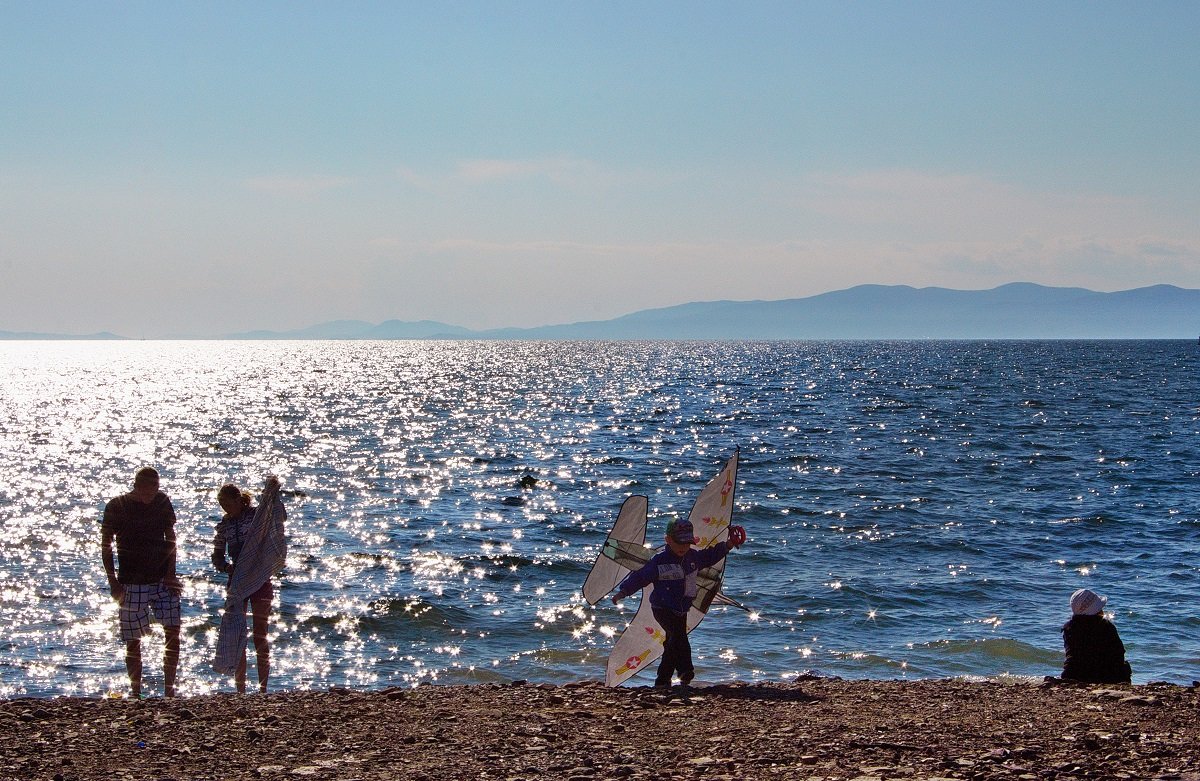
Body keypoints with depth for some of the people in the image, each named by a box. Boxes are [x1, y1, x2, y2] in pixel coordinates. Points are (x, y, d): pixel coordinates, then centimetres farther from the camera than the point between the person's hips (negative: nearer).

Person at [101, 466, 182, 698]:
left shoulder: (162, 502, 1)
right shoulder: (116, 507, -6)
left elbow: (170, 538, 8)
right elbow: (106, 546, -1)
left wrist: (171, 573, -1)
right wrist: (112, 580, -8)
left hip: (162, 578, 2)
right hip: (131, 583, -2)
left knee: (173, 631, -8)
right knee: (133, 641, 1)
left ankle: (169, 688, 2)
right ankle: (135, 692, 12)